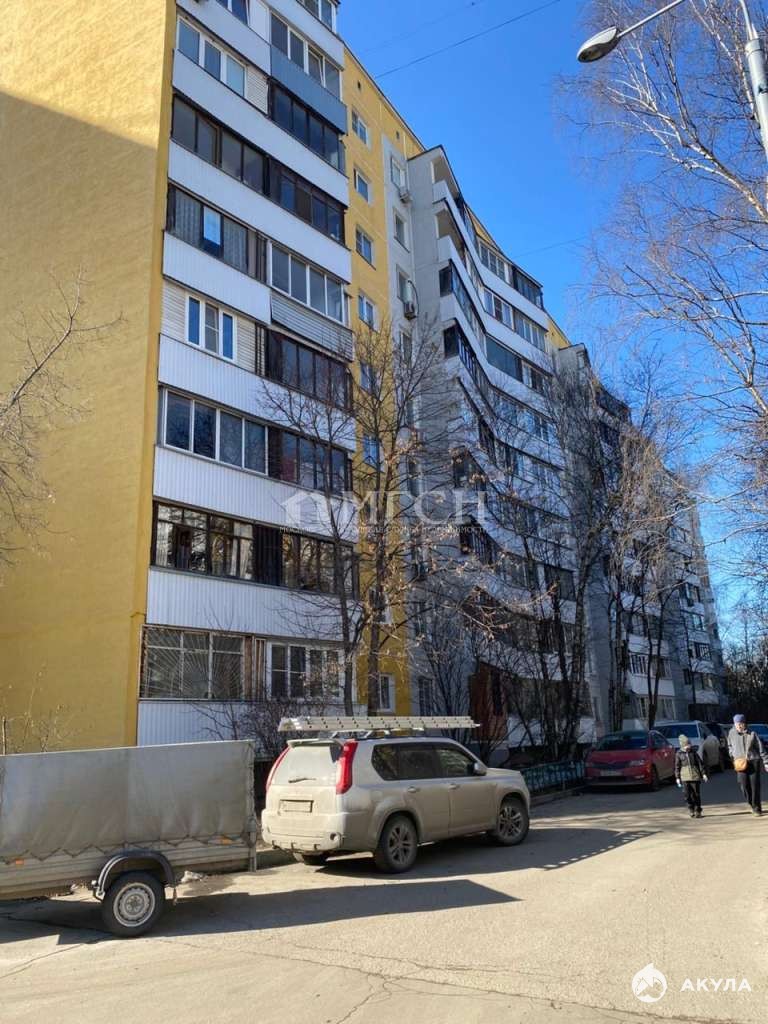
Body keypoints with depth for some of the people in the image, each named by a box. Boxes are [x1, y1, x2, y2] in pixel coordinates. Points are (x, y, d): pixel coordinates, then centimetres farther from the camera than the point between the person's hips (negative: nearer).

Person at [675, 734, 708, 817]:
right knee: (687, 795, -6)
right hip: (685, 777, -1)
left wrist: (703, 774, 4)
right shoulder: (679, 753, 3)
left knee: (696, 794, 1)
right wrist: (677, 778, 2)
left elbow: (700, 763, 10)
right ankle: (691, 810, 11)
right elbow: (677, 766, 6)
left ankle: (698, 811, 12)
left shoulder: (693, 752, 6)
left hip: (695, 776, 1)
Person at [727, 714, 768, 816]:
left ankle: (757, 808, 11)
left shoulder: (752, 734, -3)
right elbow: (730, 746, 20)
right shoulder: (732, 733, 2)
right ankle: (751, 804, 21)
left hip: (753, 761, -1)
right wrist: (732, 756, 11)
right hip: (740, 763, 1)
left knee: (755, 786, -1)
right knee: (744, 786, -4)